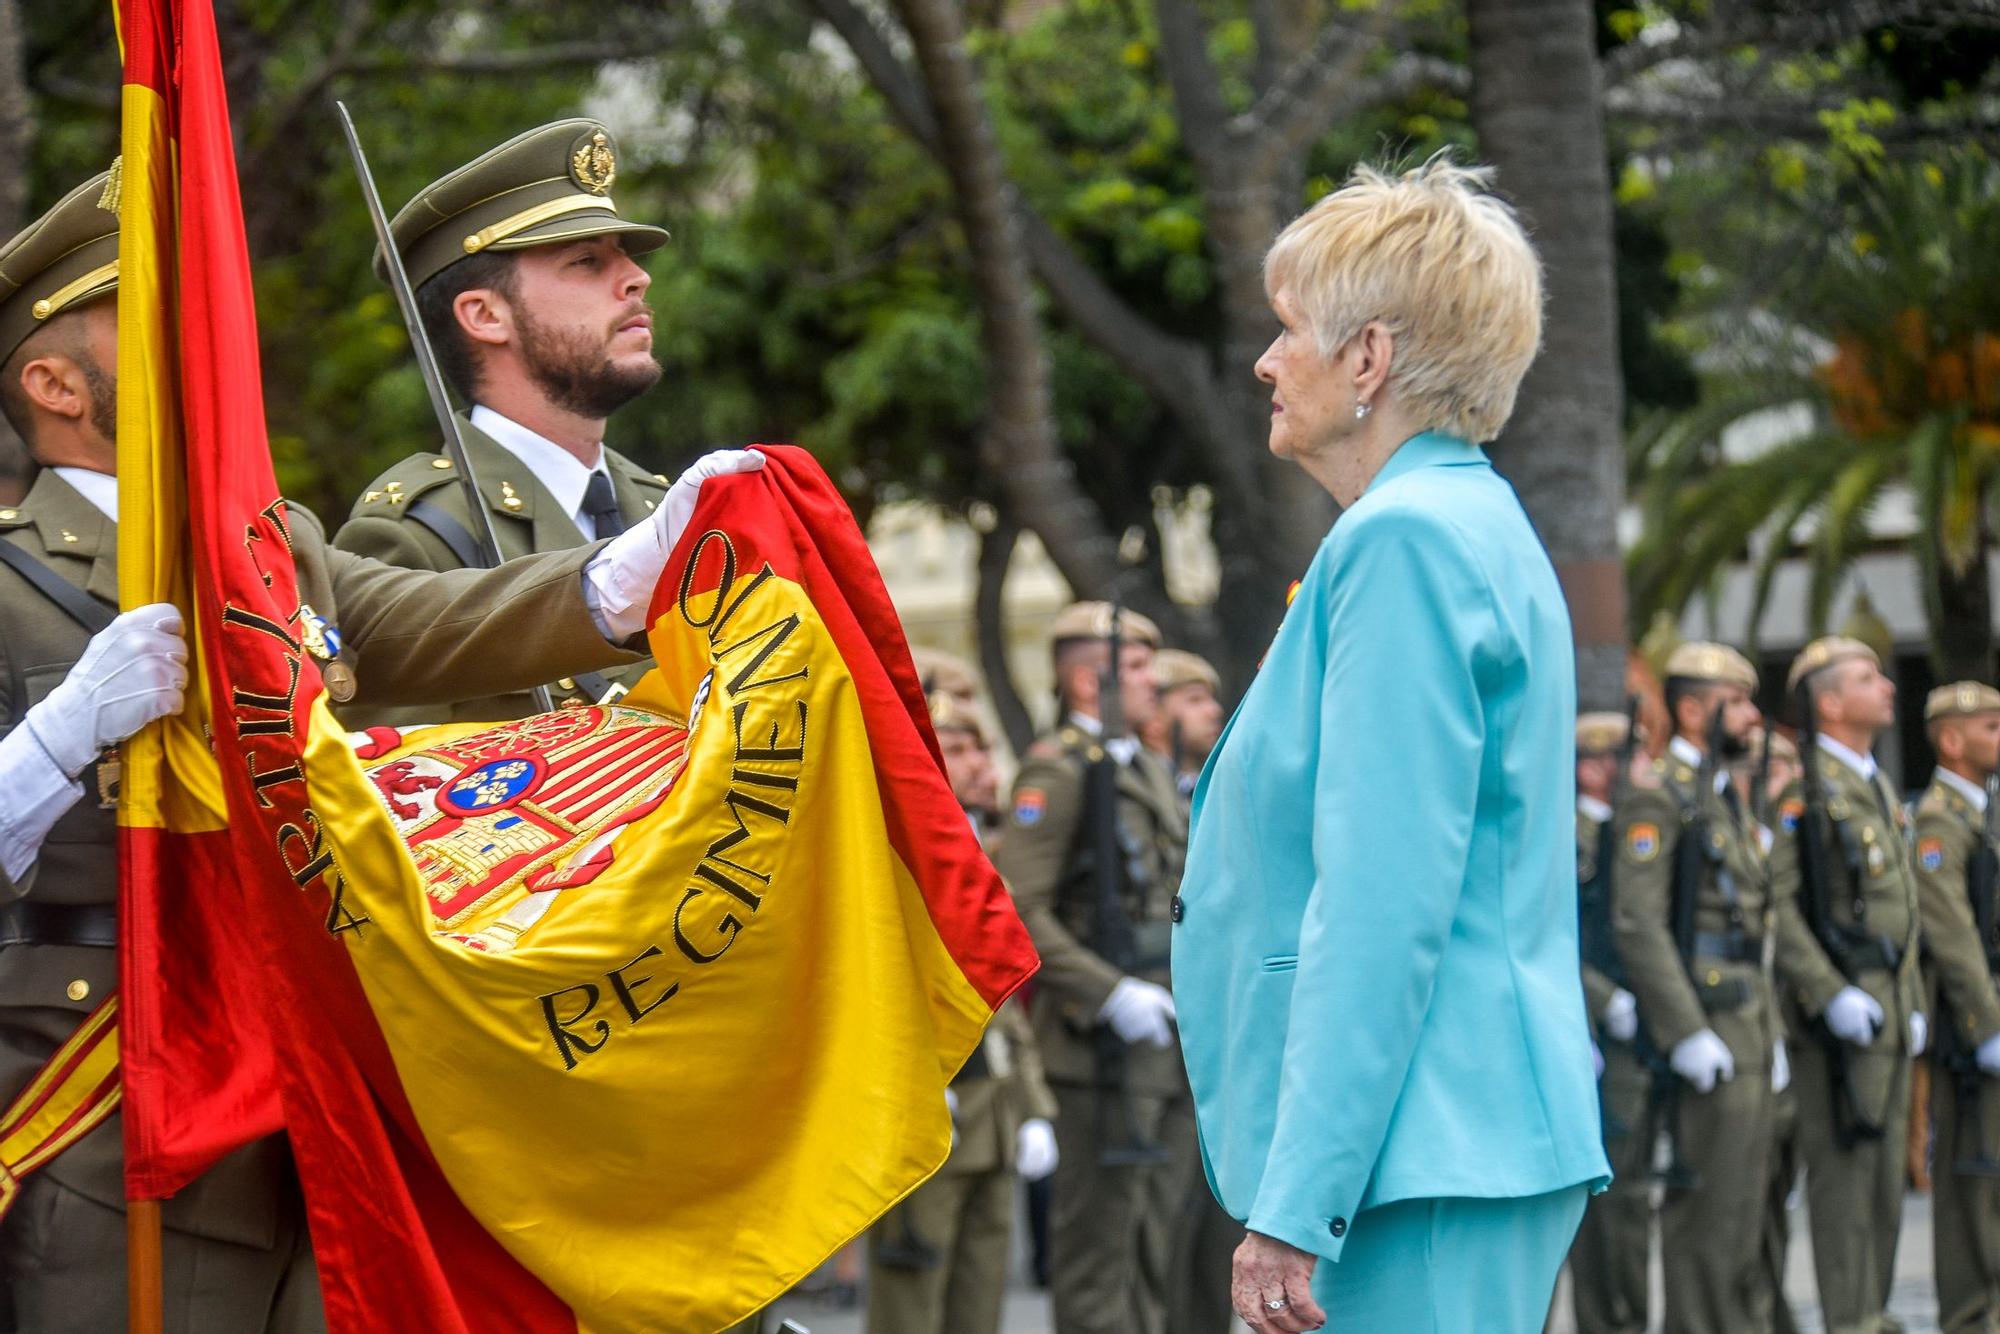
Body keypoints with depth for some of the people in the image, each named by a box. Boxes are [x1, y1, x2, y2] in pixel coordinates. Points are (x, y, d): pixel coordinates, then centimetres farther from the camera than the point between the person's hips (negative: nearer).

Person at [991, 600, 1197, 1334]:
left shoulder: (1151, 772, 18)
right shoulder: (1057, 772, -10)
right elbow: (1014, 909, -19)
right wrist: (1111, 995, -22)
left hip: (1170, 1042, 9)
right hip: (1105, 1051, -9)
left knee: (1153, 1243, 12)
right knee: (1100, 1242, -6)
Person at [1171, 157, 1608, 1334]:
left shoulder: (1406, 540, -13)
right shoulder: (1481, 525, 19)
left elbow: (1383, 905, -20)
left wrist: (1296, 1206, -21)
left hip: (1423, 1167, -10)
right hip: (1483, 1137, 10)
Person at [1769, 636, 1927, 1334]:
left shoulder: (1880, 789, 18)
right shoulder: (1802, 785, -11)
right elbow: (1774, 900, -18)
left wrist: (1913, 1002, 18)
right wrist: (1830, 995, -21)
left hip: (1889, 1007, 9)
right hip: (1837, 1010, -9)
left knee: (1885, 1167, 11)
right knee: (1844, 1164, -8)